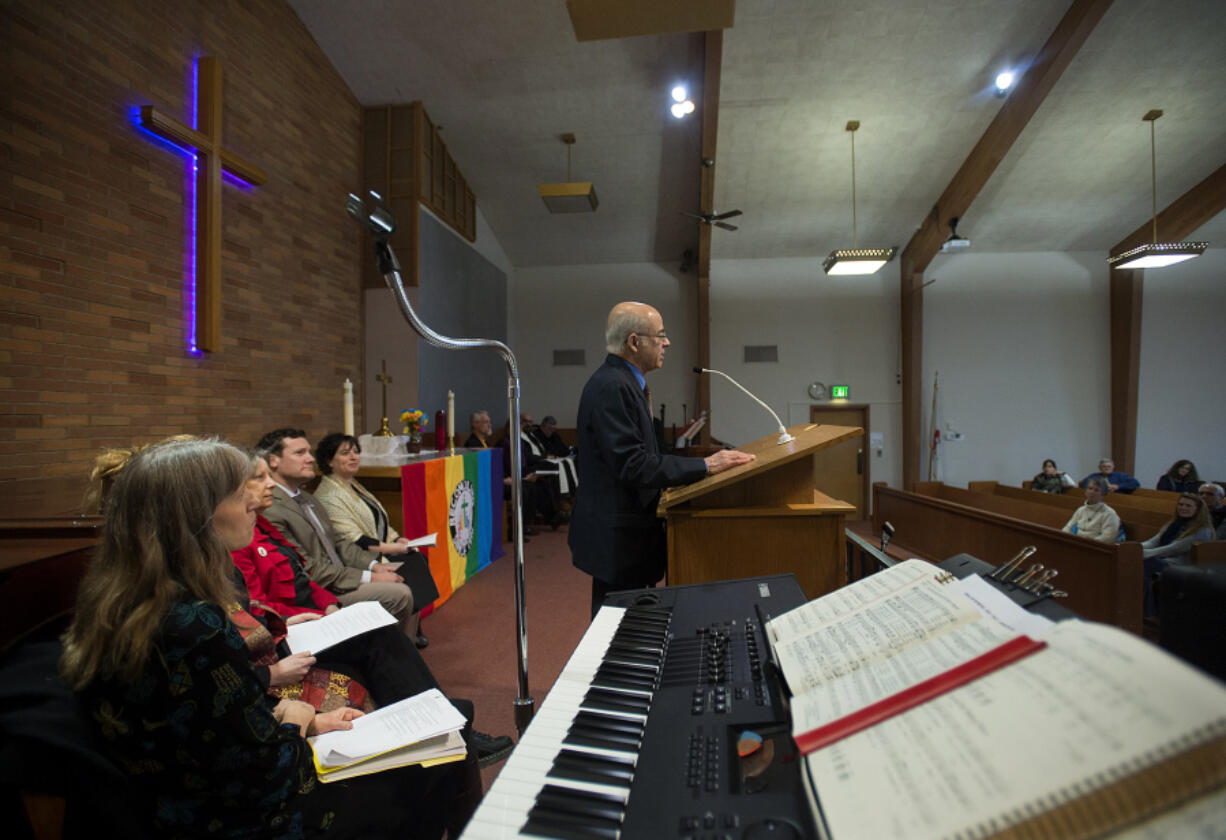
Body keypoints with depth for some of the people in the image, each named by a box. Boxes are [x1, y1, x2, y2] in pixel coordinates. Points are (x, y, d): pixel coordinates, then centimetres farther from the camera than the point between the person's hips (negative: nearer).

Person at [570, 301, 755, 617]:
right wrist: (704, 466, -22)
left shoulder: (622, 382, 11)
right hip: (616, 538, -10)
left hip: (626, 531, 10)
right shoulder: (611, 387, -20)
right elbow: (632, 465, -26)